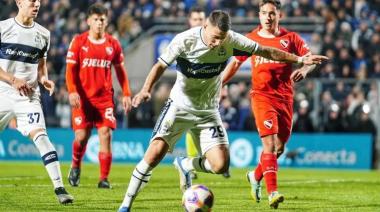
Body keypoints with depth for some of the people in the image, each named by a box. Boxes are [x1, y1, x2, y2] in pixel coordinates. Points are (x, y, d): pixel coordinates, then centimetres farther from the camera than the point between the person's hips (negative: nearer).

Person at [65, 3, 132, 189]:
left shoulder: (113, 44, 6)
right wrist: (72, 91, -16)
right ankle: (75, 166, 26)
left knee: (106, 135, -10)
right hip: (83, 98, -1)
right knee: (81, 137, -5)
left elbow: (120, 70, 14)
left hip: (105, 98, 1)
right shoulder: (78, 41, 0)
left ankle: (104, 178, -5)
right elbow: (70, 69, -2)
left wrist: (126, 94, 6)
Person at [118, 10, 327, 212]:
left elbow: (267, 51, -2)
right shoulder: (184, 40, -19)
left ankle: (185, 165, 21)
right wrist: (146, 90, -24)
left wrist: (300, 59, -1)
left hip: (208, 112, 3)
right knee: (155, 153, -21)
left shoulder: (232, 40, -13)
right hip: (180, 106, -3)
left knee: (221, 165, -12)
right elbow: (161, 65, -9)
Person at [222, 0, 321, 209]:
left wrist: (304, 69, -21)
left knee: (279, 148, 10)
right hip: (262, 96, -3)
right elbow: (235, 63, 14)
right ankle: (272, 192, -22)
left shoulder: (290, 38, 4)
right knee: (270, 143, -18)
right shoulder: (251, 39, 3)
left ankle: (256, 176, 37)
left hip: (285, 98, 3)